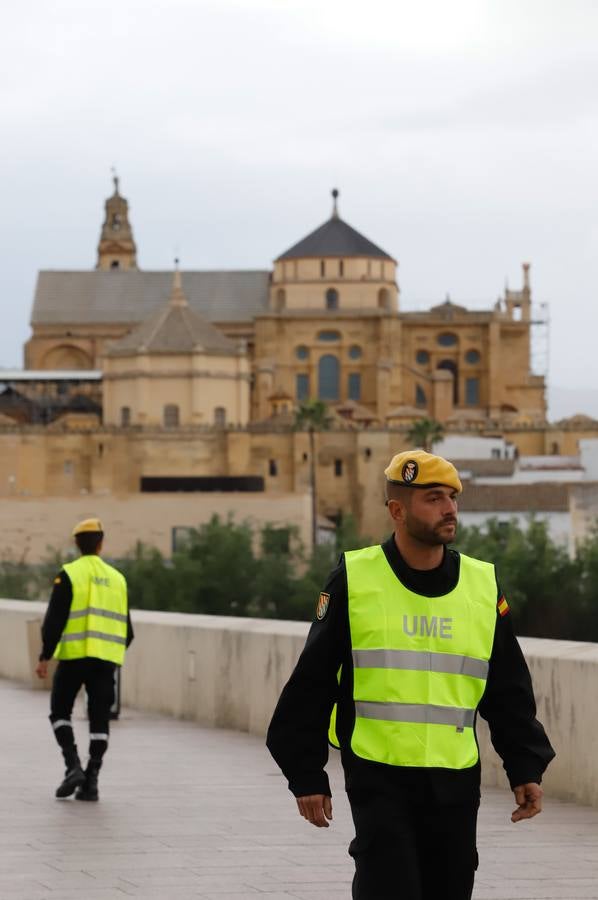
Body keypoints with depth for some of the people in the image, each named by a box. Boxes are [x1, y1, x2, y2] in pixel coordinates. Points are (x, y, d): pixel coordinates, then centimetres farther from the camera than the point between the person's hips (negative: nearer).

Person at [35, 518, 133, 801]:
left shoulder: (69, 575, -3)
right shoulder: (116, 578, 12)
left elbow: (55, 619, -11)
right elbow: (126, 628, 15)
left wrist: (45, 656, -9)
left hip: (74, 656, -3)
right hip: (105, 660, 3)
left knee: (60, 712, 10)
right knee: (99, 719, 5)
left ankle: (73, 767, -8)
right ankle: (91, 782, -2)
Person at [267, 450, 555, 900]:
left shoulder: (484, 585, 8)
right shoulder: (355, 580, -1)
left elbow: (509, 693, 15)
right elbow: (312, 684, 3)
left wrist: (526, 769, 7)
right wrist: (306, 775, 1)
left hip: (455, 783, 3)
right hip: (378, 779, -3)